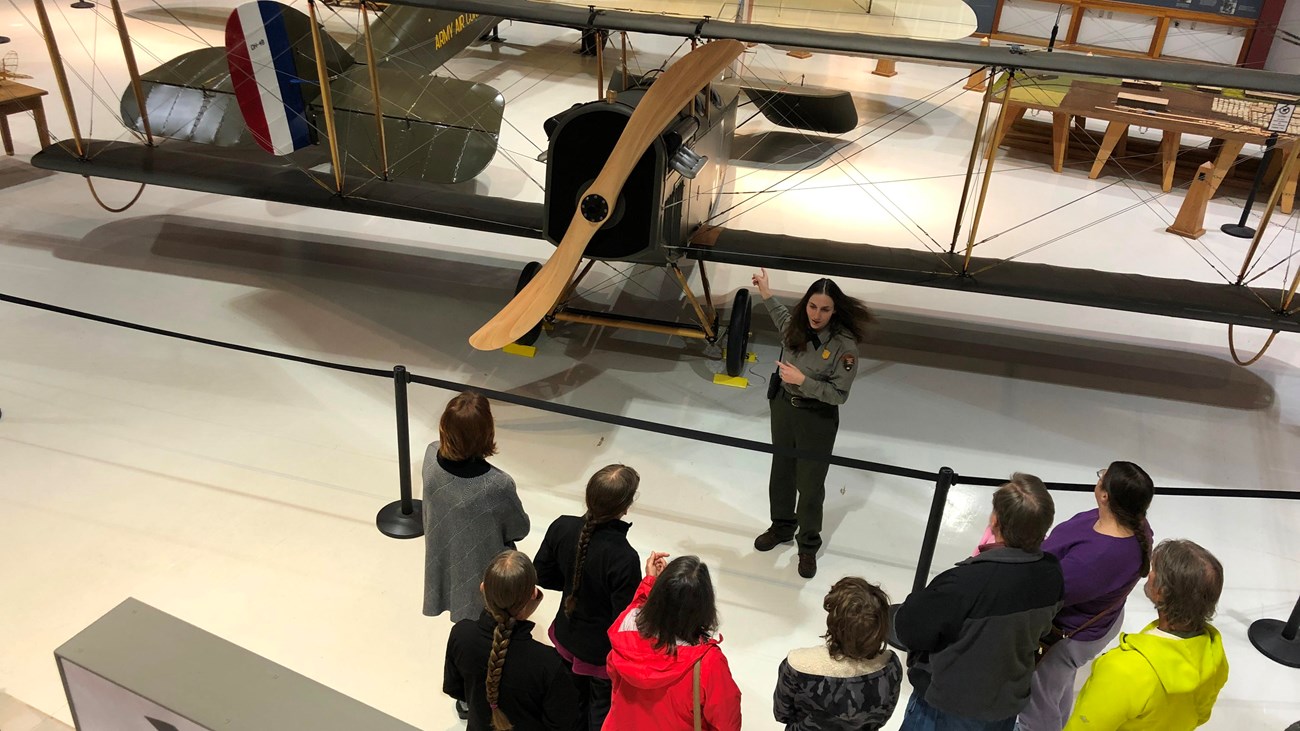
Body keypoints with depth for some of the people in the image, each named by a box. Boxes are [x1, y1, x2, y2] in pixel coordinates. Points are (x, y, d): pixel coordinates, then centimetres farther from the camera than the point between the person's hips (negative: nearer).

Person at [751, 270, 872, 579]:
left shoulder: (844, 345, -25)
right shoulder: (796, 327, -9)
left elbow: (839, 394, -22)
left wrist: (802, 381, -28)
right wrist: (766, 295, 17)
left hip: (818, 419, -5)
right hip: (784, 408, 6)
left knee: (810, 484, 9)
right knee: (781, 473, 22)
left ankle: (808, 547, 30)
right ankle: (782, 528, 46)